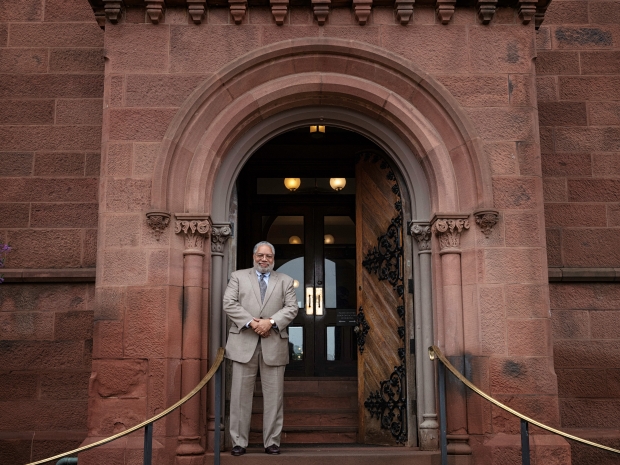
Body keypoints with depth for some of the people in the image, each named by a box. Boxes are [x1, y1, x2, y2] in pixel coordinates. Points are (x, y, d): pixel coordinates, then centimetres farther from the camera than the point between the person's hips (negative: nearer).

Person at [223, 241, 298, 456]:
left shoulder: (285, 281, 14)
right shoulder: (238, 276, 11)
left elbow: (292, 308, 2)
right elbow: (229, 304, -1)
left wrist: (271, 322, -13)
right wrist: (251, 322, -13)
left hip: (274, 343, 1)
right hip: (244, 342, -1)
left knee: (274, 395, 3)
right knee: (241, 393, 1)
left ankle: (272, 441, 11)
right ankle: (239, 441, 7)